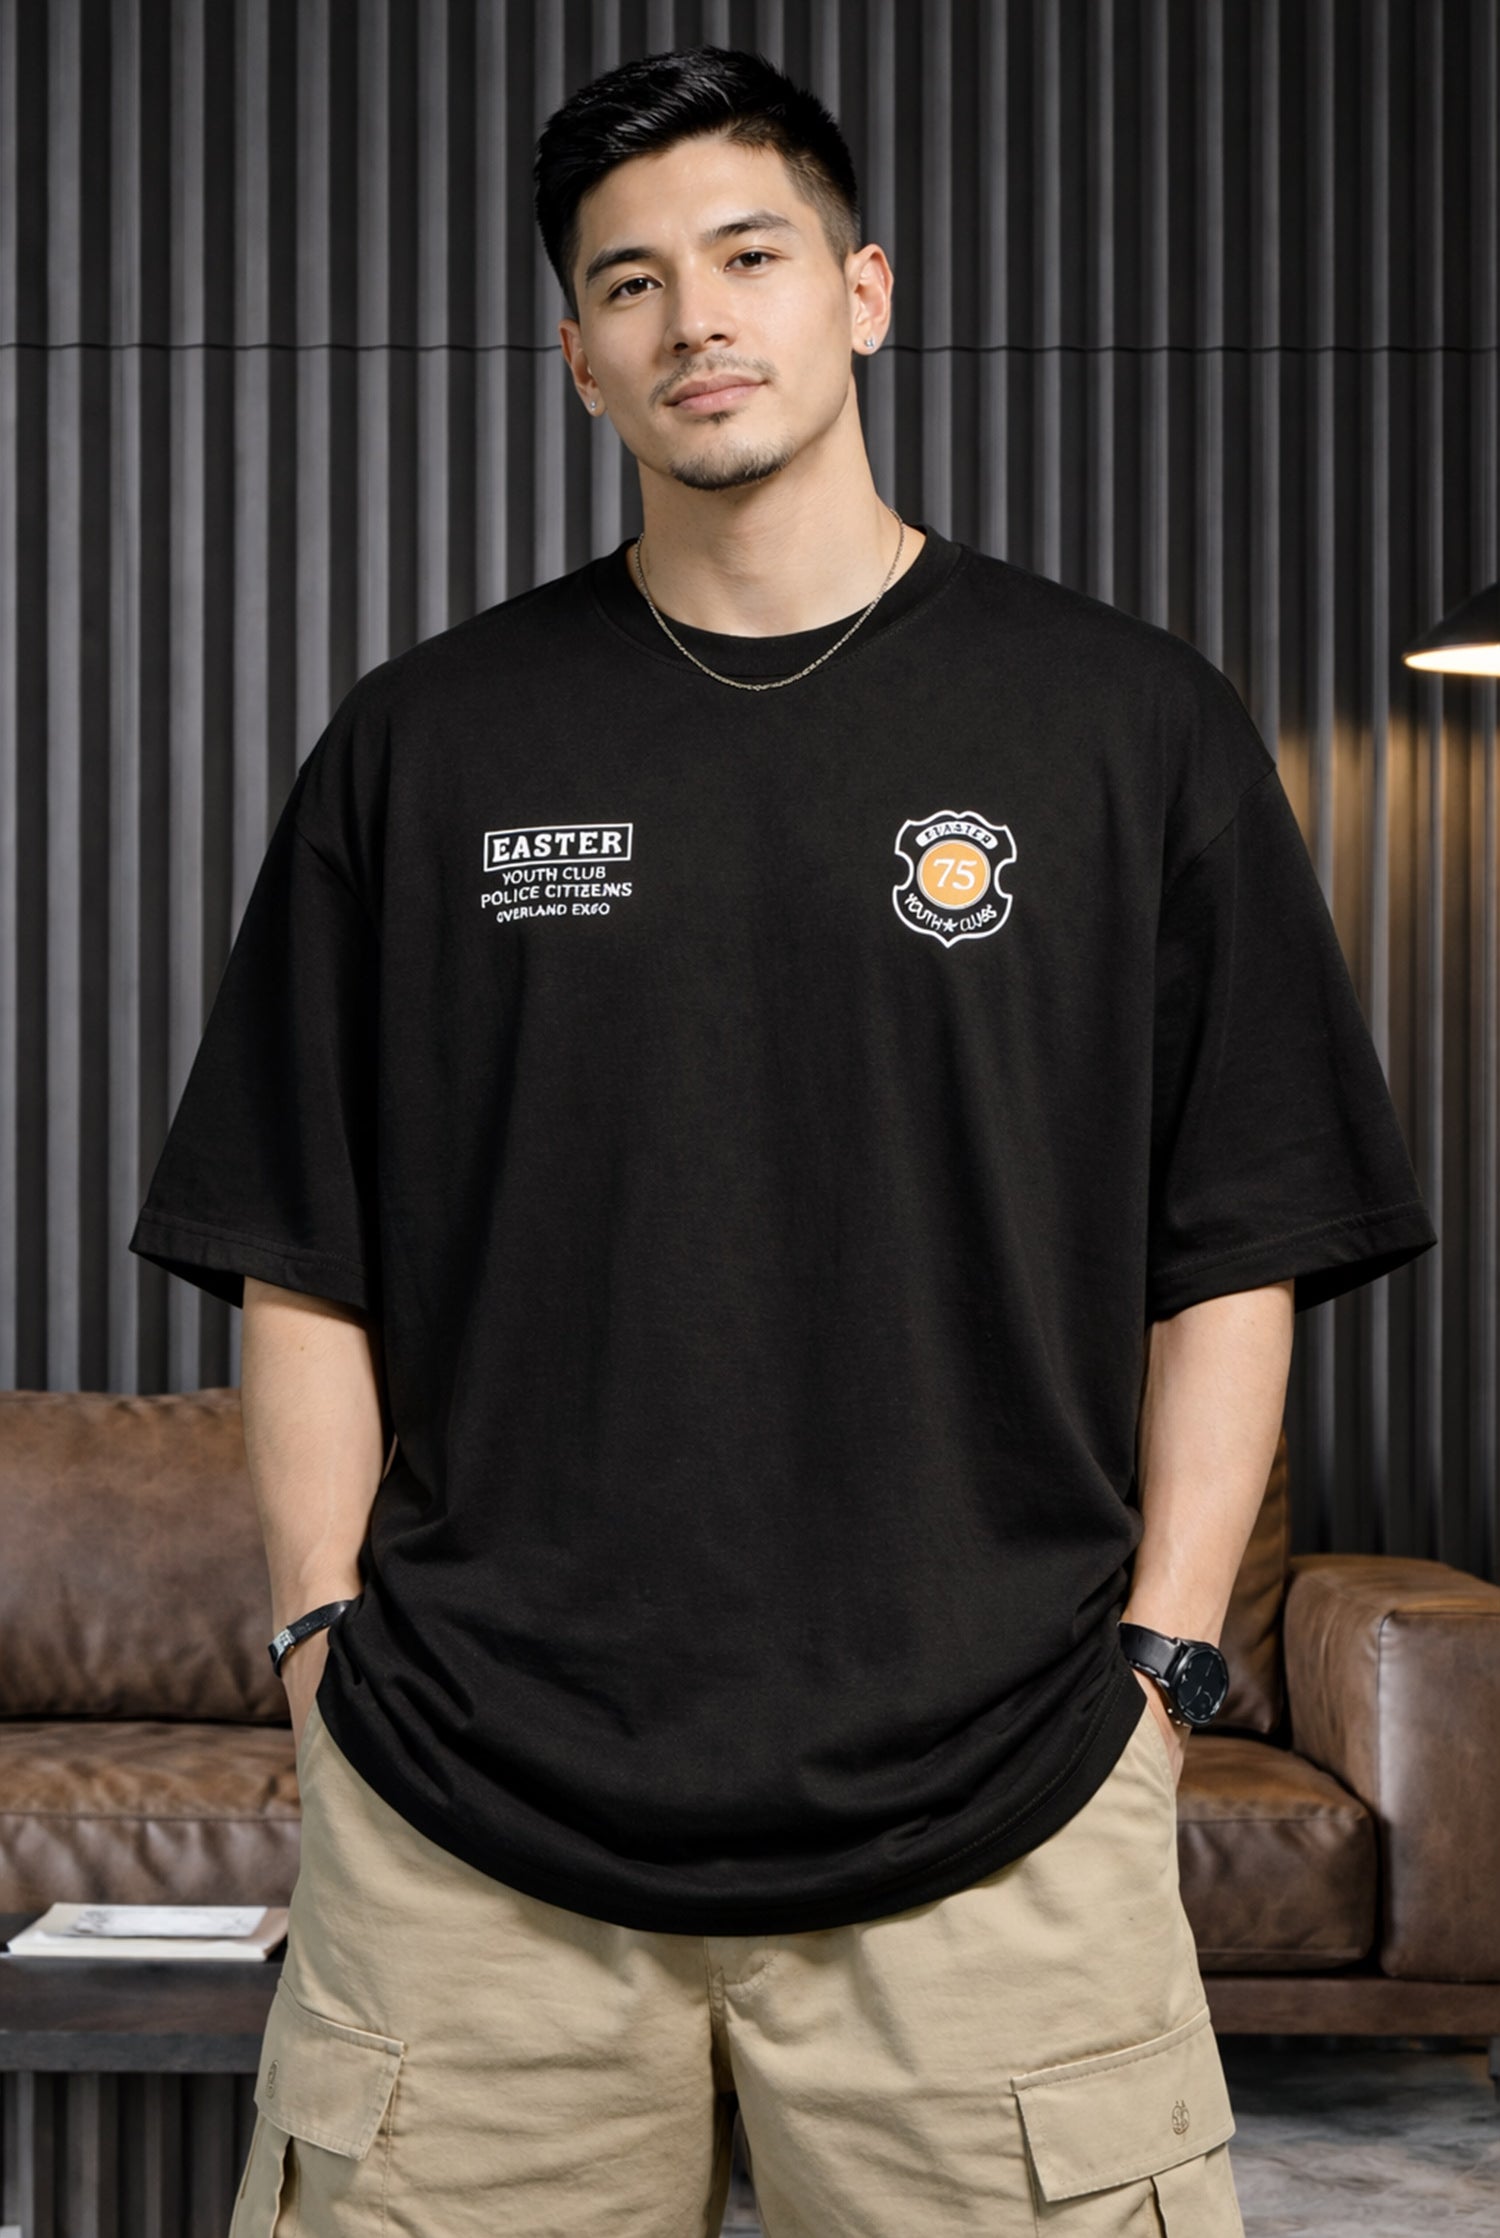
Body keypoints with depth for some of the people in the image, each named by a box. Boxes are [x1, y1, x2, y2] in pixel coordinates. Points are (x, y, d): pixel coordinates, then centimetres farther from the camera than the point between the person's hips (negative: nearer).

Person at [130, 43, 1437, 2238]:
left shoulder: (1128, 724, 6)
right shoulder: (427, 743, 9)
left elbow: (1235, 1255, 6)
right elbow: (303, 1257, 10)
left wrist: (1160, 1659, -2)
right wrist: (326, 1640, 1)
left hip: (994, 1828, -1)